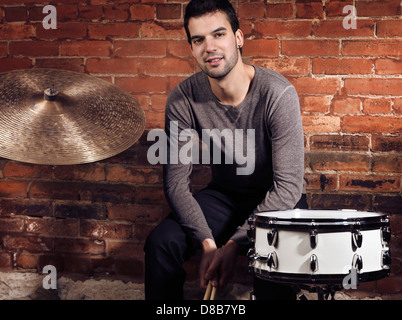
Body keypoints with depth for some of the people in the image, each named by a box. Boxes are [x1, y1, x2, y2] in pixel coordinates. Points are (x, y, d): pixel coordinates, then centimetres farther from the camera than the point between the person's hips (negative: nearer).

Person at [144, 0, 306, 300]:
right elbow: (176, 181, -11)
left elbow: (288, 186, -24)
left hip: (277, 198, -3)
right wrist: (207, 243, -25)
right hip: (224, 194, 4)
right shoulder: (183, 99, -14)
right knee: (160, 243, -20)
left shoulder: (278, 94, -25)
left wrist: (235, 243, -28)